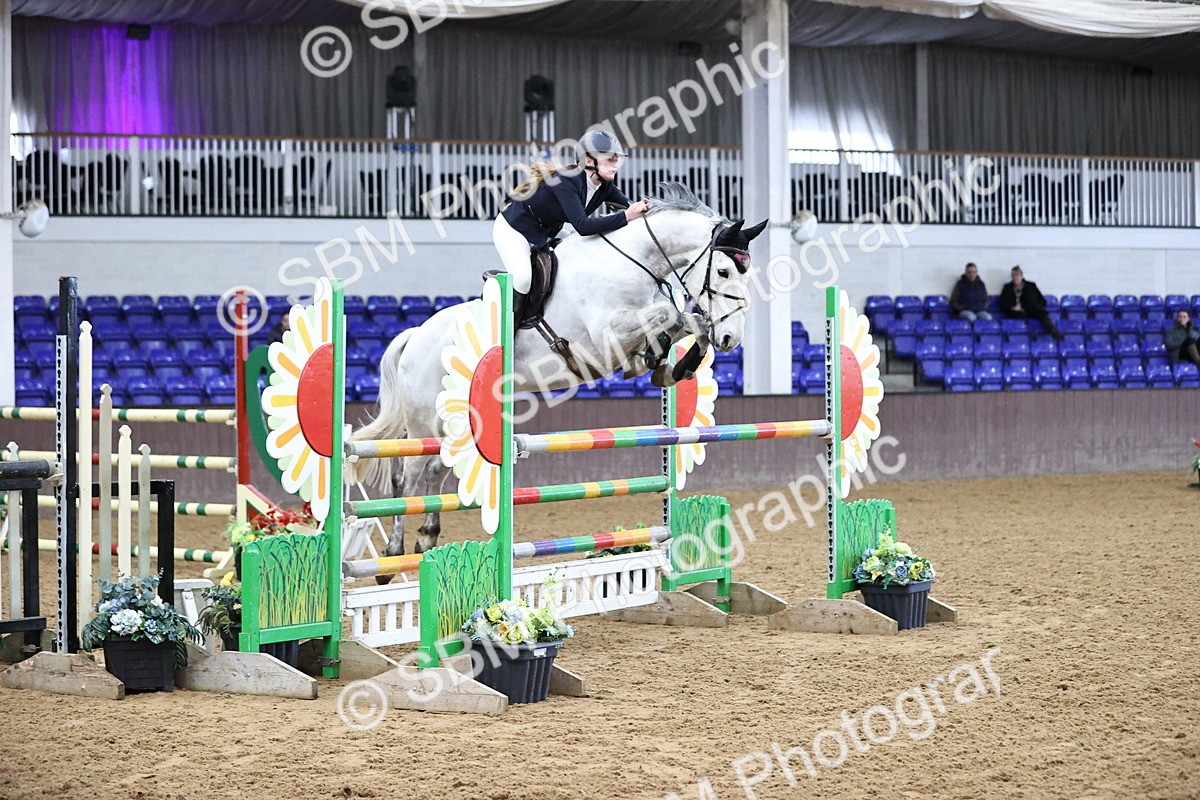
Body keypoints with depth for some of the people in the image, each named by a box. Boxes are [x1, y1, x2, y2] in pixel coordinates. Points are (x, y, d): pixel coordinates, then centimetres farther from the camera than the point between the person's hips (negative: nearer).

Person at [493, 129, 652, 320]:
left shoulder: (604, 187, -11)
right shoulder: (566, 181, -35)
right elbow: (582, 226, -43)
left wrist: (643, 206, -35)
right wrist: (625, 217, -49)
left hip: (544, 236, 9)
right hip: (512, 229, -9)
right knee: (522, 277, -27)